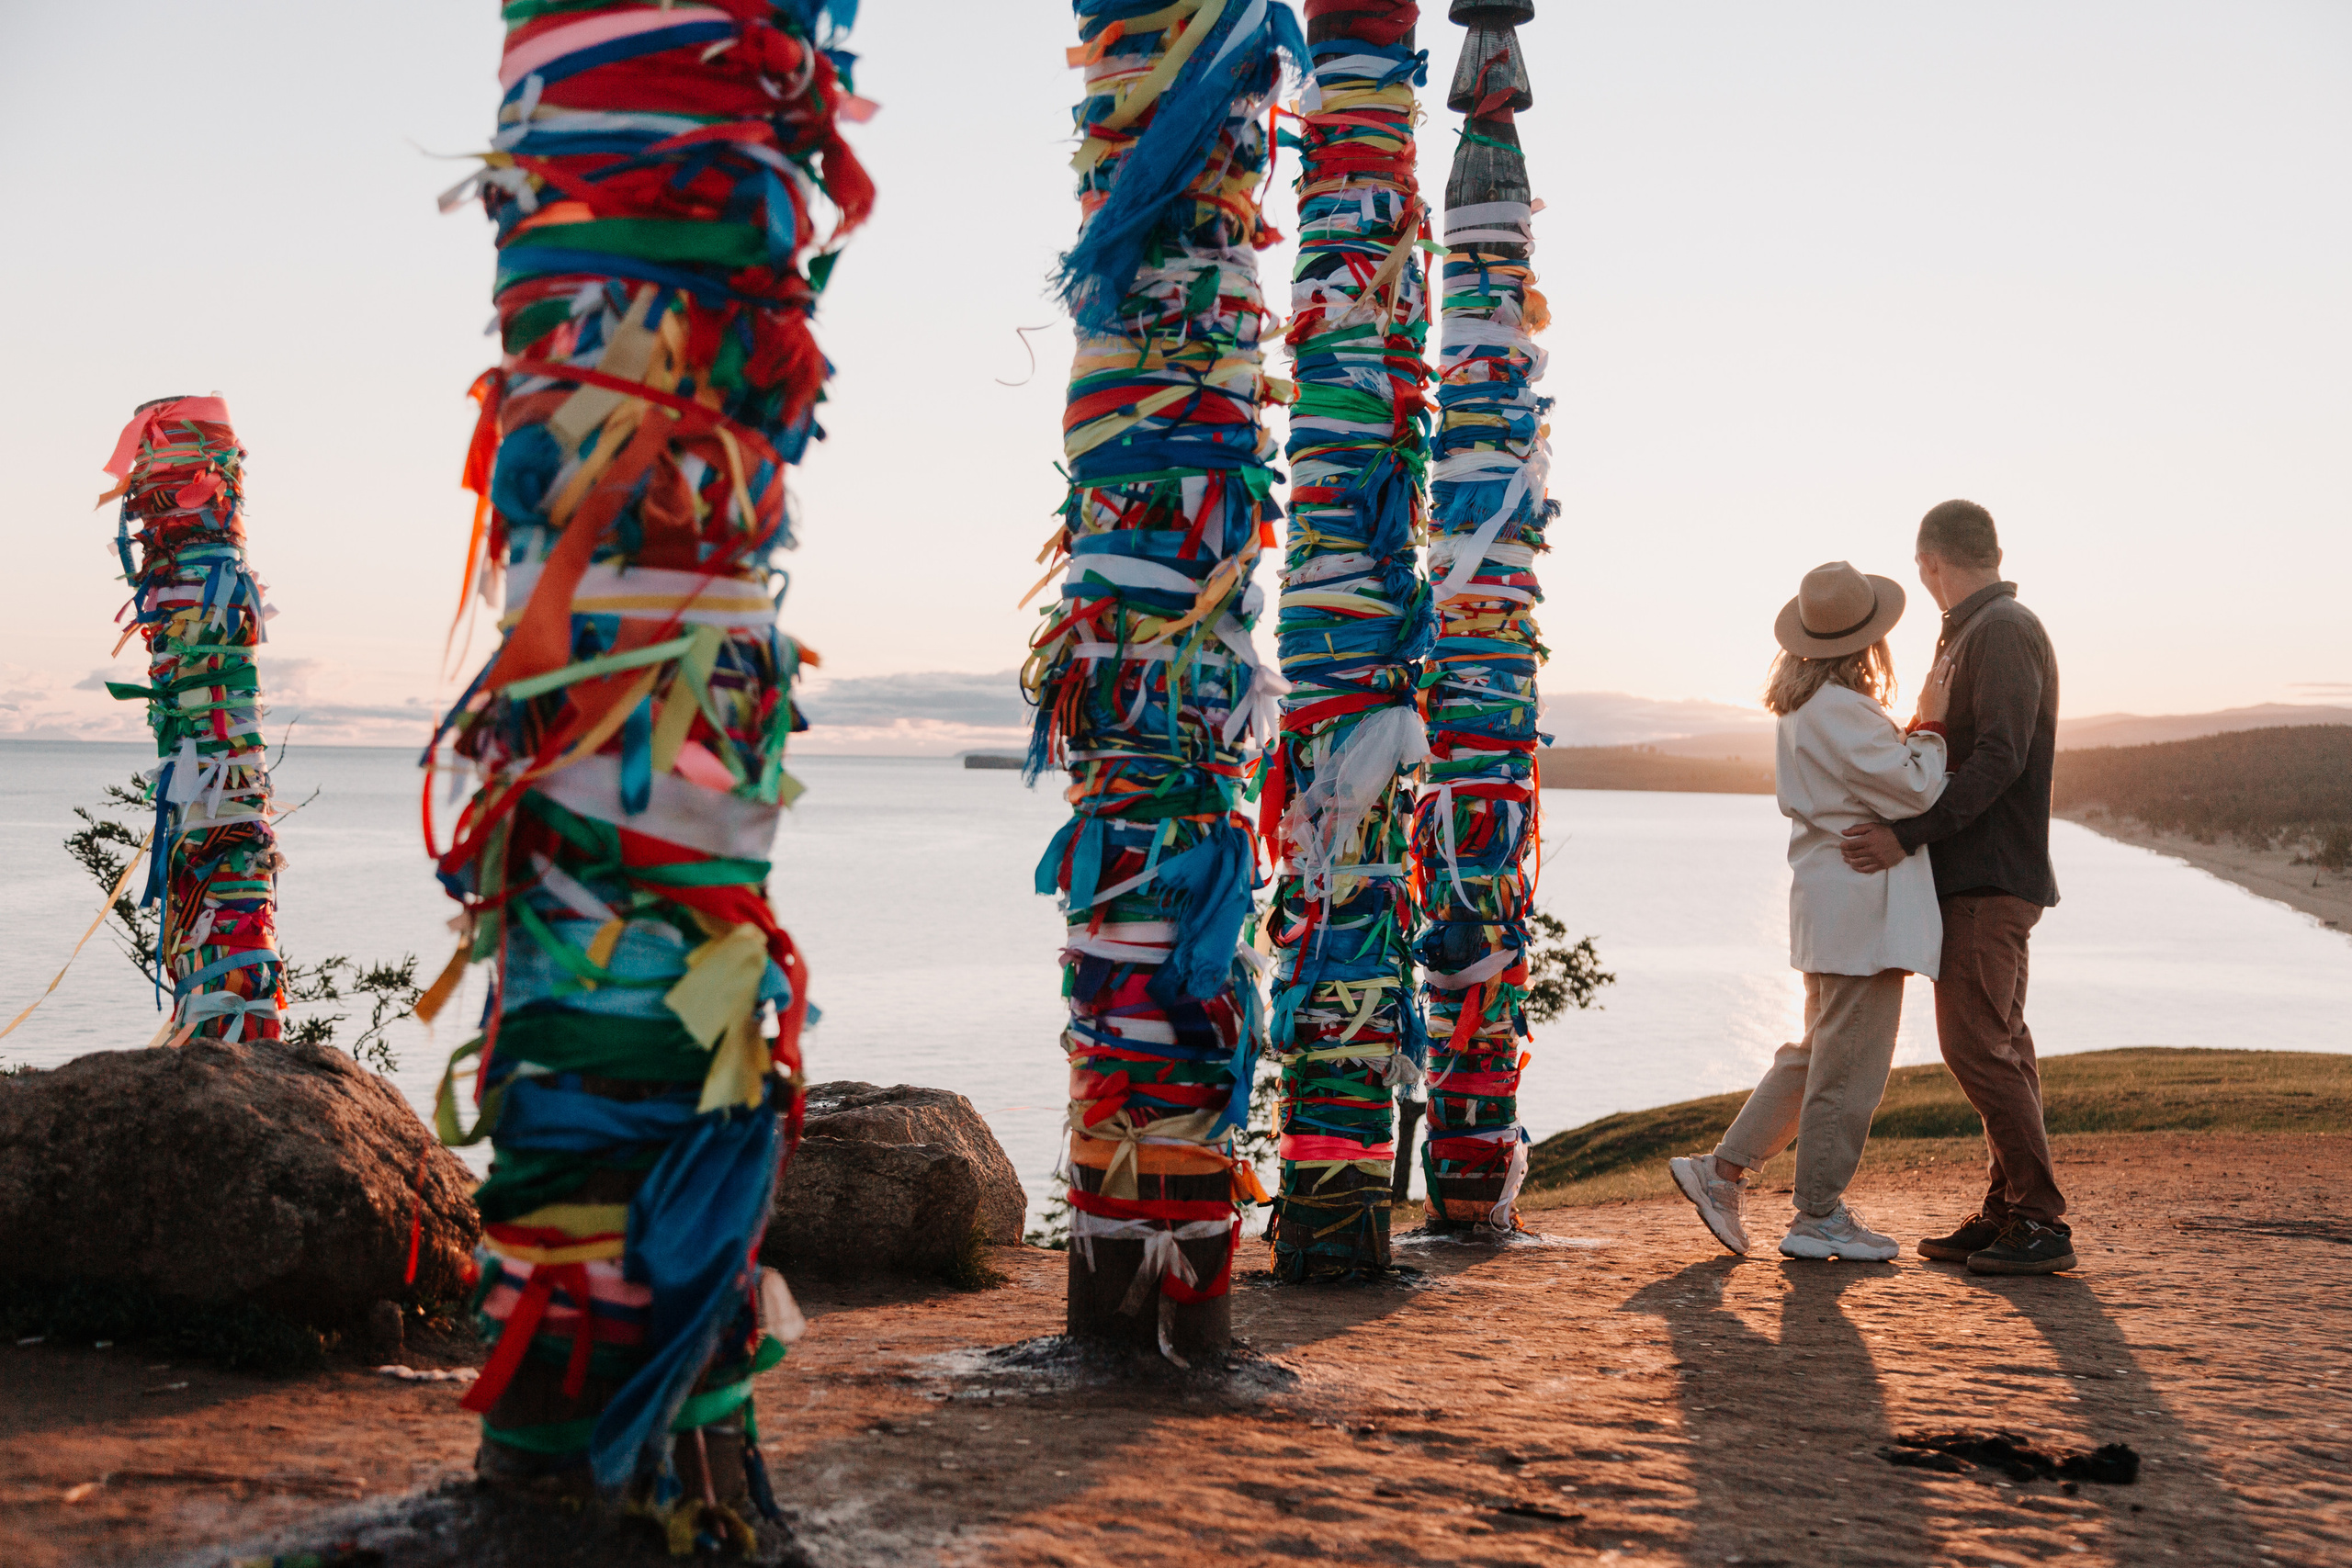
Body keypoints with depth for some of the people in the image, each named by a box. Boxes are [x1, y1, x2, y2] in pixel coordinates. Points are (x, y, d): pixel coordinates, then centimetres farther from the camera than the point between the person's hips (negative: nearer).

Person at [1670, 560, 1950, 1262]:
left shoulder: (1806, 708, 15)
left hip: (1831, 903, 10)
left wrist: (1912, 734, 11)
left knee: (1820, 1055, 18)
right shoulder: (1842, 712, -17)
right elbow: (1912, 793, -16)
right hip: (1862, 906, -10)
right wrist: (1930, 727, -4)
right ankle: (1819, 1216, 7)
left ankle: (1721, 1169, 17)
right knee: (1850, 1065, -1)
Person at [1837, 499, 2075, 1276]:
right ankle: (2005, 1212, 14)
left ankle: (2041, 1221, -8)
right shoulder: (1971, 635, 20)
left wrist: (1909, 834, -23)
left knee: (1977, 1045, -12)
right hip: (1976, 874, 10)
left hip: (1989, 877, -10)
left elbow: (1999, 759, -21)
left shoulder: (2003, 631, -11)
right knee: (1997, 1045, 10)